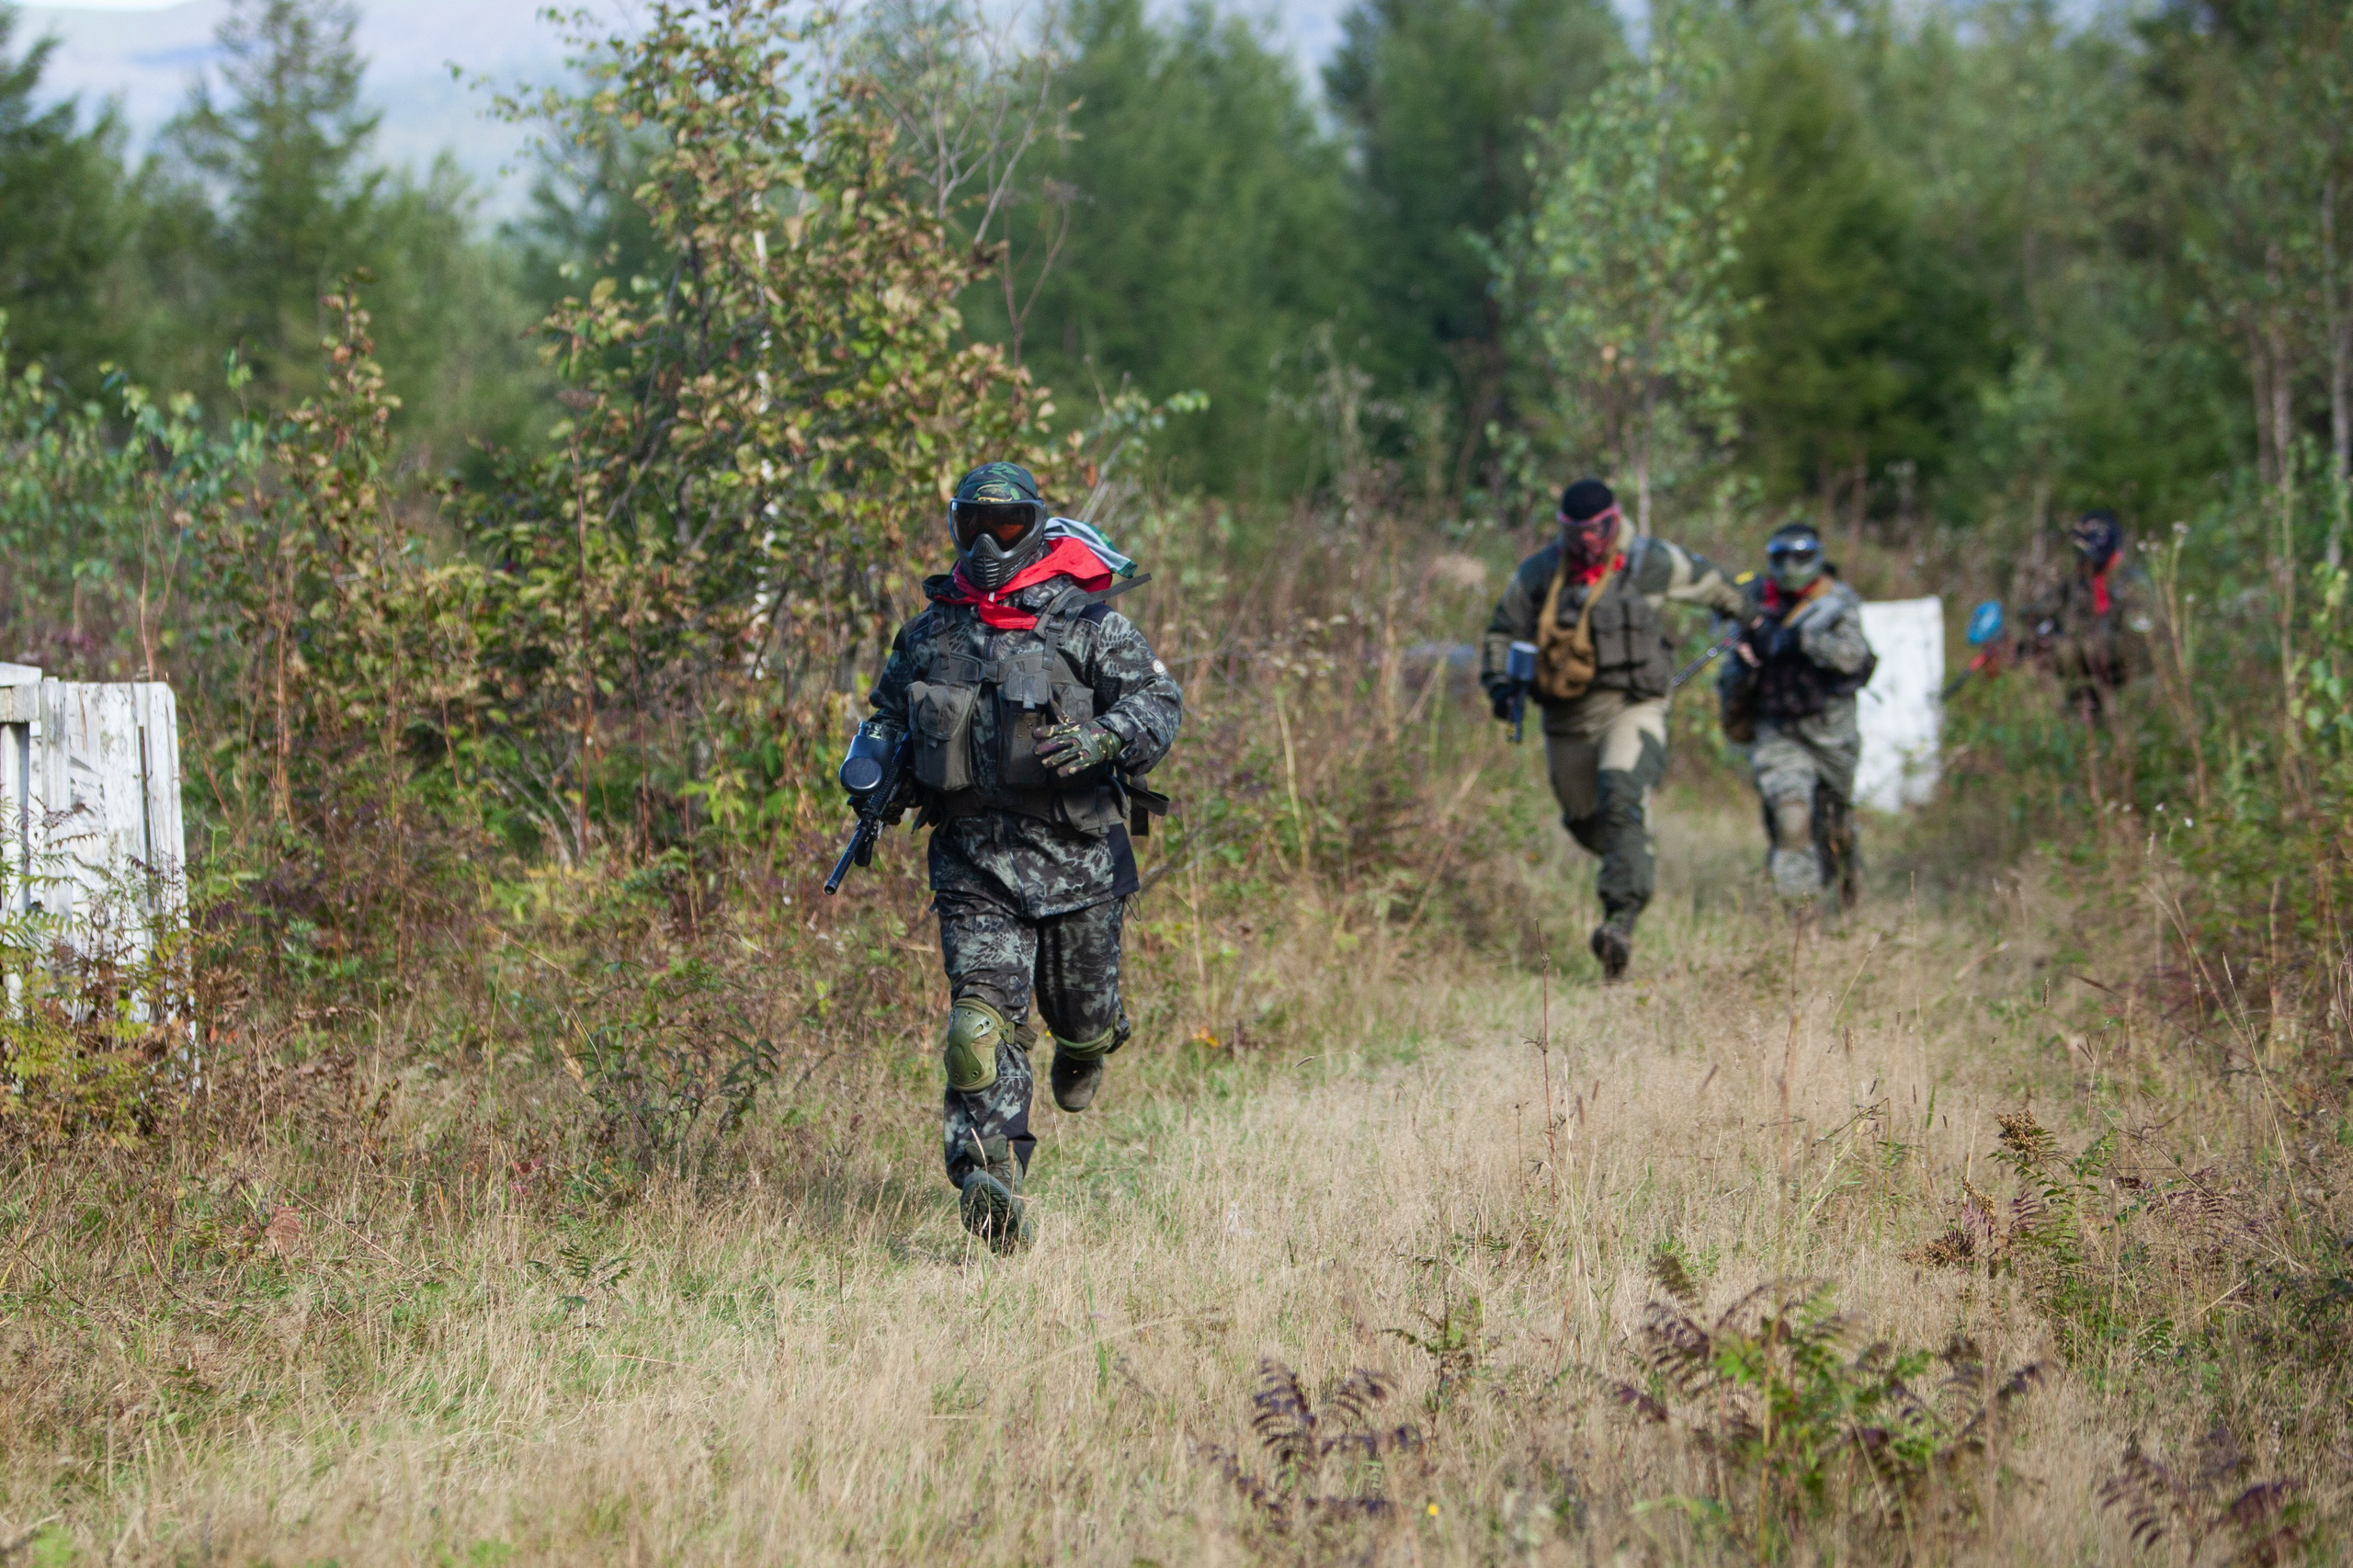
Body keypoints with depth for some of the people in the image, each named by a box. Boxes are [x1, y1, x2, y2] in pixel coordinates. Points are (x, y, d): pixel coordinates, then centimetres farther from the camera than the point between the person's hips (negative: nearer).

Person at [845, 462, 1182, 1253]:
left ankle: (1085, 1049, 53)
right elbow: (885, 713, 25)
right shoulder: (930, 633, 10)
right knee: (984, 1018, -15)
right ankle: (992, 1186, -23)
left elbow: (1158, 701, -10)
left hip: (1075, 853, -1)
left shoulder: (1088, 624, -3)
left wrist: (1104, 737, -31)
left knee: (1082, 1013, 14)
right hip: (973, 857, 1)